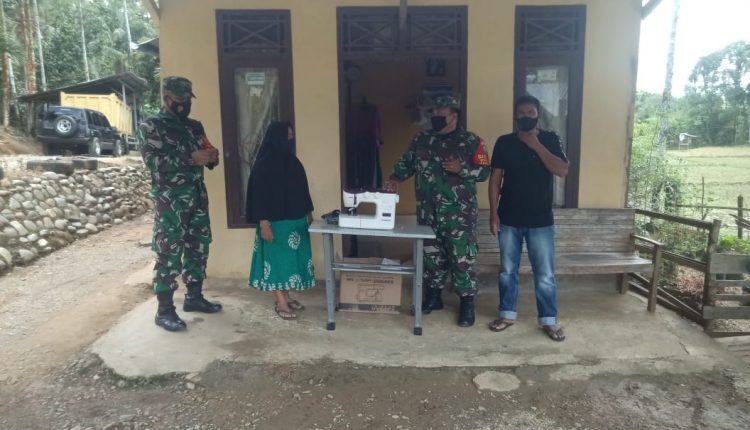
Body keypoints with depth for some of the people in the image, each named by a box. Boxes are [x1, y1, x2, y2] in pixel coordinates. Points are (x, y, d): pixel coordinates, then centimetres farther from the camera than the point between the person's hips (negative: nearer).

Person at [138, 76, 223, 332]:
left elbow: (202, 157, 19)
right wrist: (190, 159, -23)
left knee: (199, 249, 12)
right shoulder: (150, 127, -6)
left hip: (198, 197, 7)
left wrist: (212, 157, -5)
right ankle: (164, 311, 8)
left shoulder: (193, 126, 14)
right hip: (170, 201, -7)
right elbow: (153, 162, -17)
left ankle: (194, 297, 27)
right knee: (169, 254, -3)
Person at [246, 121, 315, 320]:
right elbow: (259, 195, -16)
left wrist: (308, 213, 17)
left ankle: (286, 296, 24)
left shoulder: (292, 161, 8)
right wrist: (264, 223, -20)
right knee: (277, 259, 1)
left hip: (297, 220, 8)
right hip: (276, 222, -7)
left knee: (292, 258, 12)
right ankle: (280, 303, 9)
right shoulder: (263, 165, -13)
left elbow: (302, 189, 15)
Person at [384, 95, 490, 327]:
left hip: (458, 213, -4)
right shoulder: (421, 139, 9)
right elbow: (406, 162, 12)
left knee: (462, 258, -2)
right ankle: (433, 296, 28)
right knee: (431, 255, 13)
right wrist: (395, 178, -7)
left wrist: (461, 168, -20)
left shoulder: (471, 141, -2)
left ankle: (467, 302, 13)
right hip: (428, 212, 4)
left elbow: (484, 171, -4)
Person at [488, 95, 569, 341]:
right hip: (509, 220, 1)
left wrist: (535, 145, -16)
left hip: (541, 220, -1)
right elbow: (495, 178, 2)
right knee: (507, 271, 9)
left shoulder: (550, 140, 1)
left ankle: (549, 320, 17)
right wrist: (493, 213, -4)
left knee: (545, 274, 3)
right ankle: (507, 315, 24)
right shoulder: (504, 142, 2)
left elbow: (562, 171, -13)